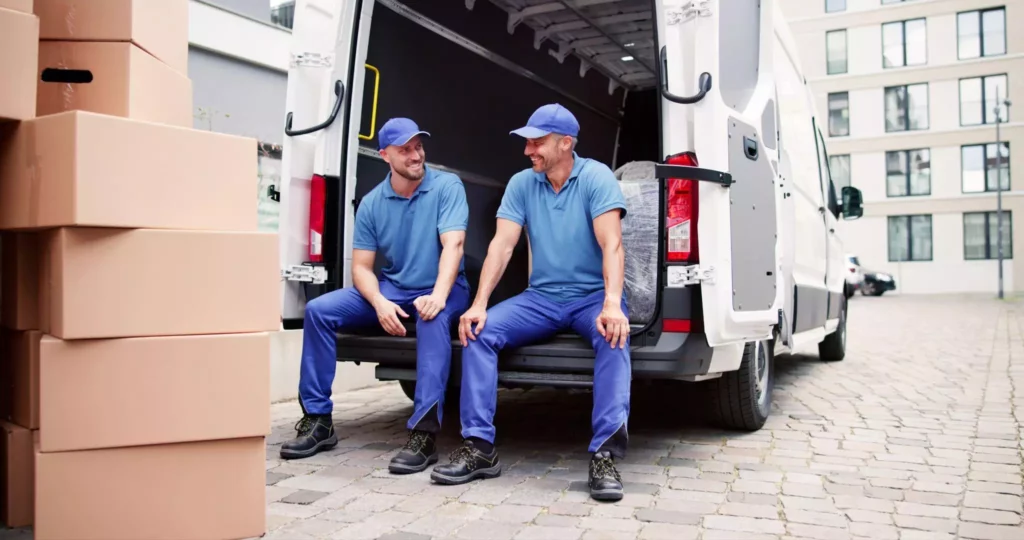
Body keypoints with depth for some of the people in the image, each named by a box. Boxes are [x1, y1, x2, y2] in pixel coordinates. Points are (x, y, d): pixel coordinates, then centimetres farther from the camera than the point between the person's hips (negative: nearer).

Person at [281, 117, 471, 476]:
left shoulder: (447, 186, -8)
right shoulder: (372, 203, 2)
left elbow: (453, 245, -20)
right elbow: (361, 266, 0)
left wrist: (439, 294, -38)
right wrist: (380, 303, -21)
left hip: (440, 290, -4)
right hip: (392, 288, 4)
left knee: (433, 318, -40)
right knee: (319, 310, -14)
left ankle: (425, 432, -38)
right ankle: (318, 419, -6)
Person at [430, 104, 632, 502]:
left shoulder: (596, 177, -9)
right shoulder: (521, 184, 3)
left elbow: (611, 244, -21)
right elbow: (502, 245, -5)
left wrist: (612, 303, -37)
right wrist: (479, 304, -18)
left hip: (592, 295, -3)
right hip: (541, 297, 4)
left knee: (614, 336, -36)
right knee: (478, 330, -18)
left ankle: (605, 455, -33)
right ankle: (479, 447, -15)